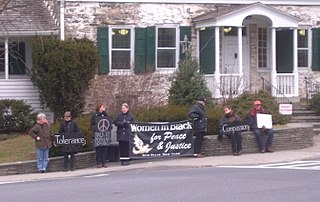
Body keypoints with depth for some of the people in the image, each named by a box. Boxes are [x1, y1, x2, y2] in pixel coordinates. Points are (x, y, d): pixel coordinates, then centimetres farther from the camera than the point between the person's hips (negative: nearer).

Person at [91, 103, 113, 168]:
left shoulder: (106, 115, 12)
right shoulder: (95, 115, 1)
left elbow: (110, 123, 17)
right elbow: (92, 124, 4)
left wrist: (109, 129, 5)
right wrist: (96, 129, -9)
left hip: (106, 134, 3)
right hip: (98, 134, -3)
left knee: (104, 148, 2)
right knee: (98, 149, -5)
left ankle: (104, 162, 7)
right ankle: (98, 163, -1)